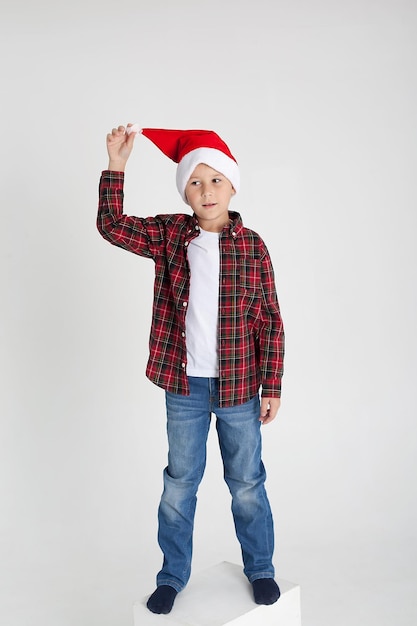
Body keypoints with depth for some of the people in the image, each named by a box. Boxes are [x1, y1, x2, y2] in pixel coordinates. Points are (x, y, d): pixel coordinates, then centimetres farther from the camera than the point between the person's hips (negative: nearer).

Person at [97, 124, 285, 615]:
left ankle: (260, 570, 38)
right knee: (179, 484, 15)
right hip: (184, 387, 2)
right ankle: (172, 576, 36)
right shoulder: (169, 235, 0)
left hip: (238, 387, -1)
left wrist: (272, 386, -5)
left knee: (247, 484, 14)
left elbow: (270, 322, -4)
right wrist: (115, 166, -14)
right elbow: (112, 226, -4)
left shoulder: (252, 246, -6)